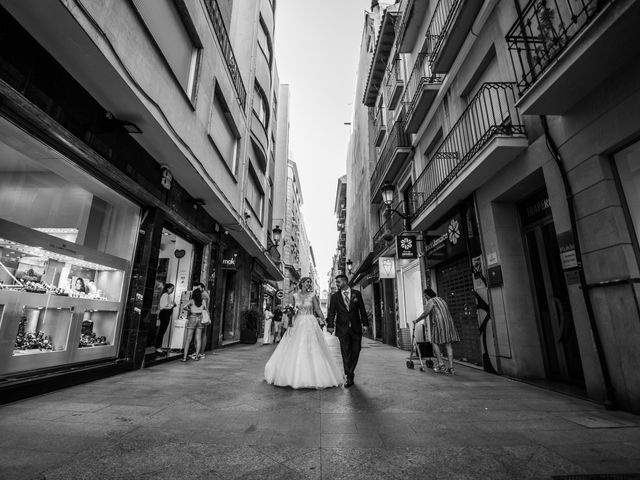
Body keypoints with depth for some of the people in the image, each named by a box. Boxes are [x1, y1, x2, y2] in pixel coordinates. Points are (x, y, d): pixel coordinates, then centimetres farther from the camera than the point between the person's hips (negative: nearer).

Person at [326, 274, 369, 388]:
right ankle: (349, 376, 8)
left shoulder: (357, 294, 5)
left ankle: (350, 372, 27)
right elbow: (331, 312, 0)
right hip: (342, 328, -1)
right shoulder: (335, 296, 5)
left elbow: (362, 310, 6)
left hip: (356, 327, 1)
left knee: (356, 351, 7)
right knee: (345, 352, -1)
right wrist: (330, 325, -13)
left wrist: (365, 323, -1)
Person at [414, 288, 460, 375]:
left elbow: (425, 314, -9)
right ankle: (451, 367, 4)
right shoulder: (441, 300, 24)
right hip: (448, 322, 8)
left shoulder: (431, 301, -2)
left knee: (435, 342, 3)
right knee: (448, 344, 5)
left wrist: (416, 320, 2)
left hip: (439, 323, -8)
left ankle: (441, 364, -3)